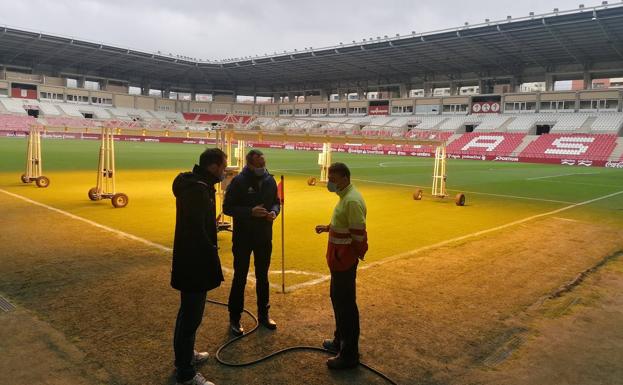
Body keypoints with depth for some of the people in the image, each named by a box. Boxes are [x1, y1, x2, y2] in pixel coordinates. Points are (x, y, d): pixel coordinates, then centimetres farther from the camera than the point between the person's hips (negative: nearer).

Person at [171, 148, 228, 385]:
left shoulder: (197, 185, 10)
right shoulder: (196, 190, -23)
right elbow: (196, 231, -26)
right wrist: (212, 258, -18)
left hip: (193, 260, 11)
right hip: (194, 262, -11)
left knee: (189, 311, 24)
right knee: (191, 315, 0)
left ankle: (184, 355, 42)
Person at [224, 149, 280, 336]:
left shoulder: (270, 180, 1)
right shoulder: (239, 181, -13)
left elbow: (276, 201, 13)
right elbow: (227, 207, -13)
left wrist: (274, 211, -9)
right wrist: (251, 212, -24)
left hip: (264, 237, 5)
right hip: (243, 237, -4)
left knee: (262, 276, 16)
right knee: (240, 277, 5)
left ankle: (263, 314, 31)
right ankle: (235, 318, 19)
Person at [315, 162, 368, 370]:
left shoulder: (352, 201, -23)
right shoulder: (346, 196, 10)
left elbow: (358, 235, -24)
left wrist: (350, 256, -16)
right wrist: (328, 227, 9)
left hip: (345, 259, -11)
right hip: (340, 257, 11)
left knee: (345, 304, -1)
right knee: (337, 298, 22)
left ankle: (349, 354, 13)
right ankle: (340, 341, 39)